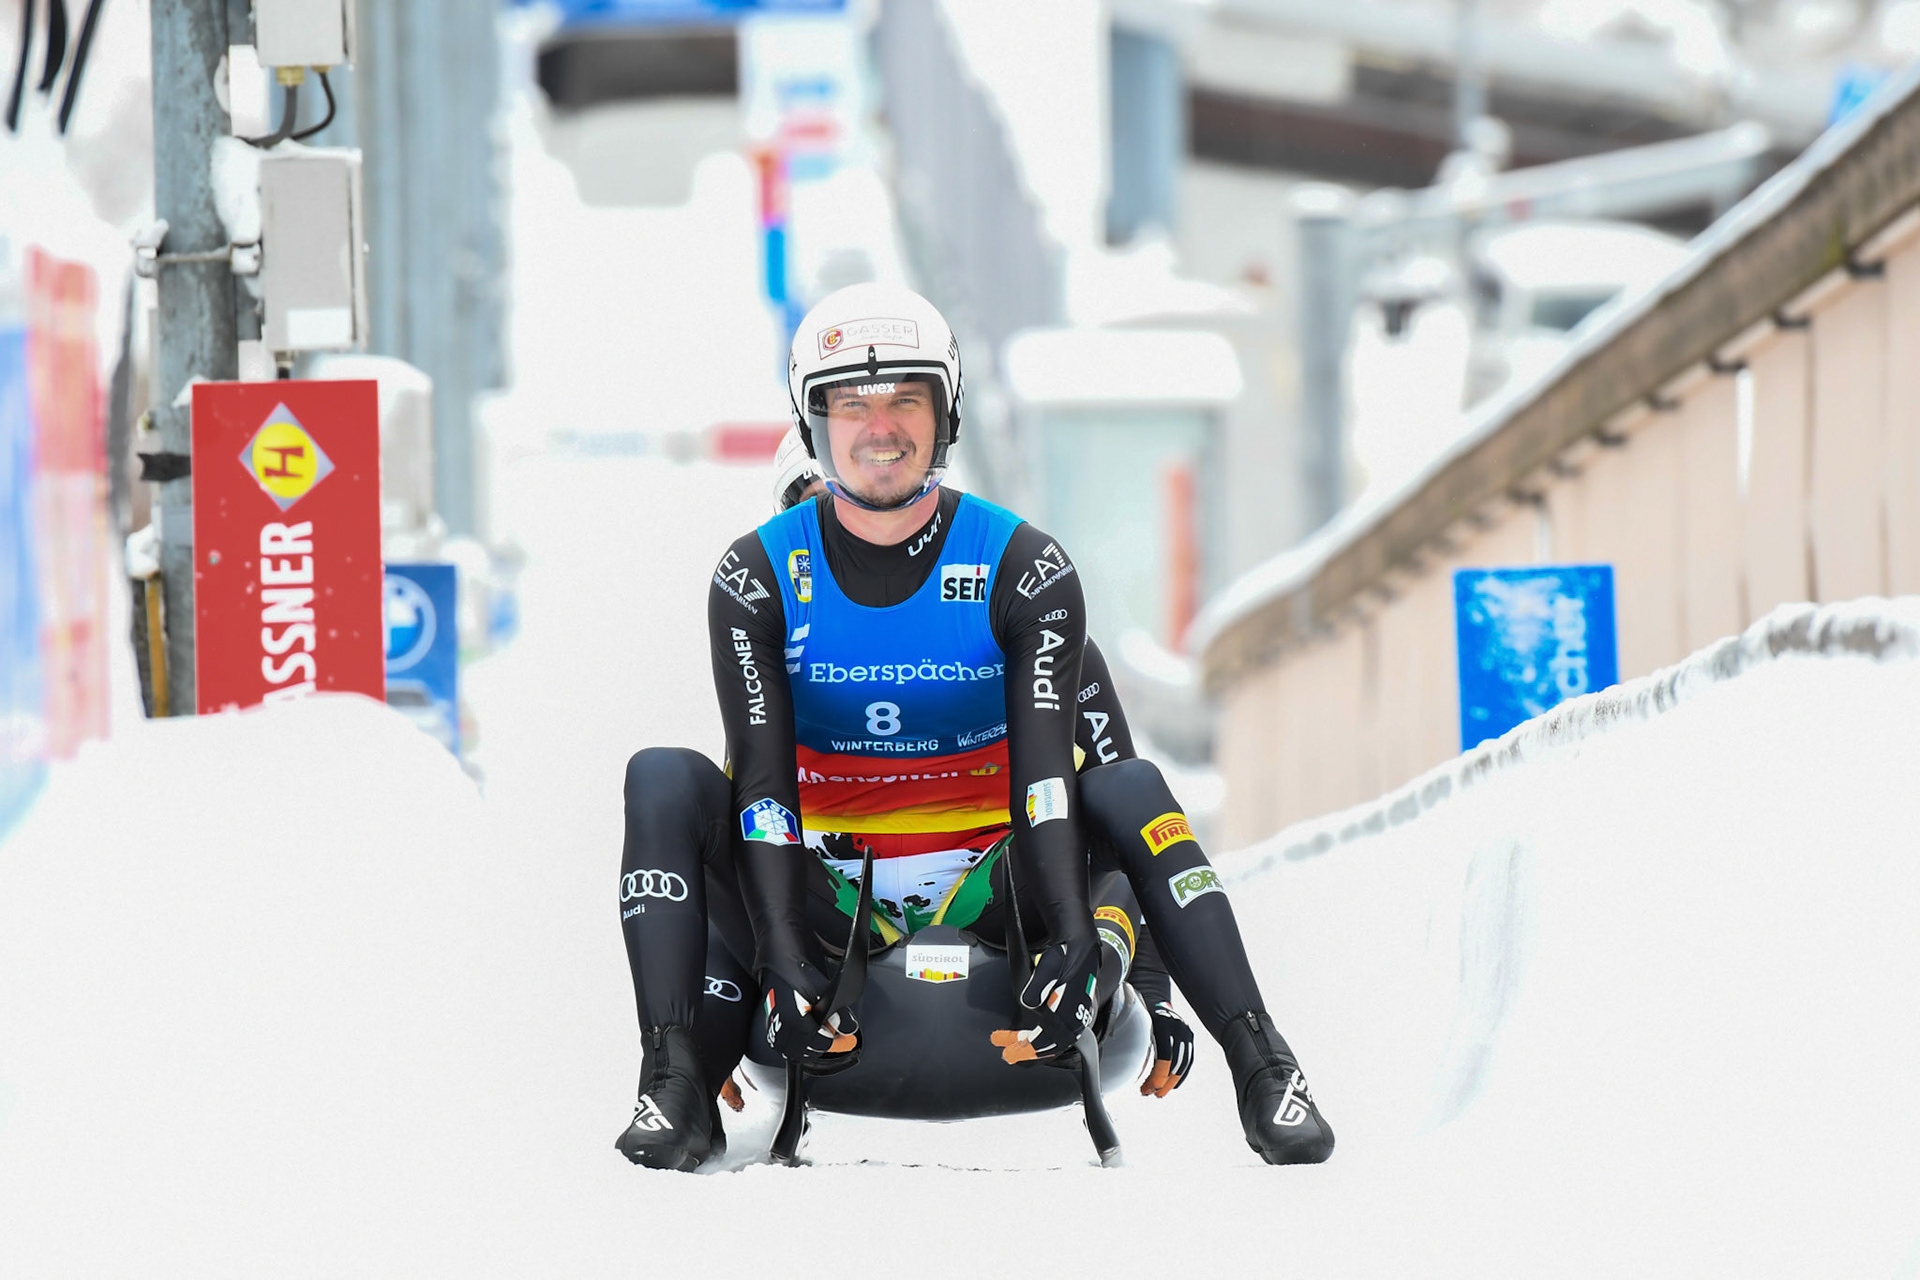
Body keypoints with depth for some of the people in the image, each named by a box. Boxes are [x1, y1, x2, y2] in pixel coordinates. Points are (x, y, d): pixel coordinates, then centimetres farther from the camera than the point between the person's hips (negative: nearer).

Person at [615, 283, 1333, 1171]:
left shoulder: (1025, 570, -5)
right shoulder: (757, 579, -4)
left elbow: (1044, 768, -17)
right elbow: (762, 779, -14)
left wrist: (1071, 940, -33)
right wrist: (783, 964, -28)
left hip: (988, 892, 0)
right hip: (825, 902, 1)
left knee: (1127, 788, -25)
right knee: (663, 780, -21)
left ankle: (1262, 1072, -29)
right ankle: (673, 1081, -29)